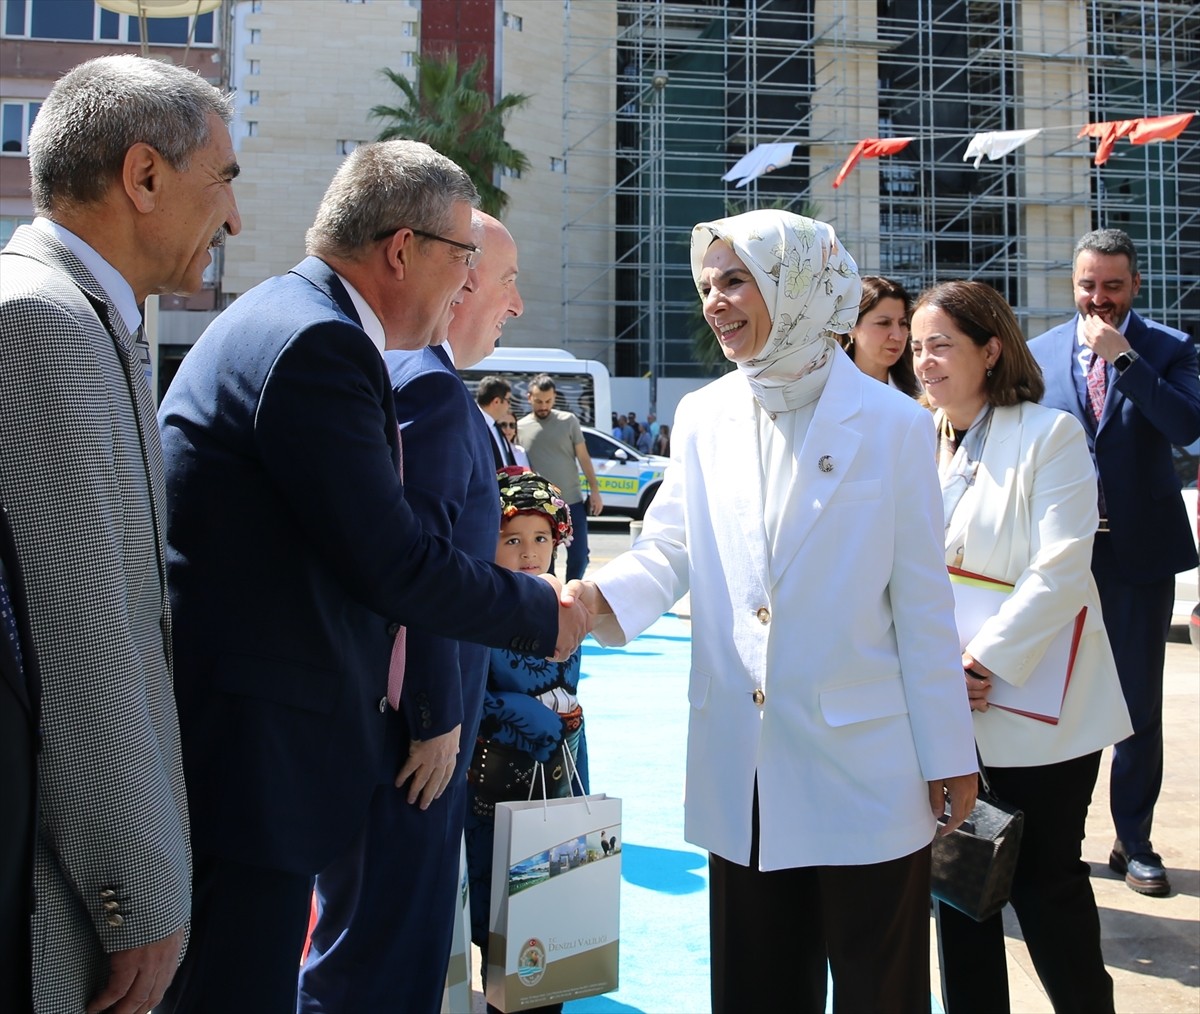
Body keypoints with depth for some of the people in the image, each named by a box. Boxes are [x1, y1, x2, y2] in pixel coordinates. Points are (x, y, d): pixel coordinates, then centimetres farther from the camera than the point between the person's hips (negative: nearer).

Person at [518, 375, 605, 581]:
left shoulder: (568, 421, 0)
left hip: (572, 501, 0)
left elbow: (583, 457, 3)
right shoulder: (520, 427, 1)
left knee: (579, 556, 2)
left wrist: (594, 490, -1)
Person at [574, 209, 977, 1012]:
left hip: (862, 764, -3)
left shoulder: (891, 424, -5)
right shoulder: (703, 419, 6)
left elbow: (923, 602, -4)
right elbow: (666, 554, -1)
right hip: (741, 767, 4)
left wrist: (949, 755, -3)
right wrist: (596, 597, -23)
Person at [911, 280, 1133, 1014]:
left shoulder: (1049, 435, -9)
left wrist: (986, 663, -21)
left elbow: (1060, 569, -16)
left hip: (1034, 706, -5)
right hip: (944, 707, 5)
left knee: (1045, 879, 5)